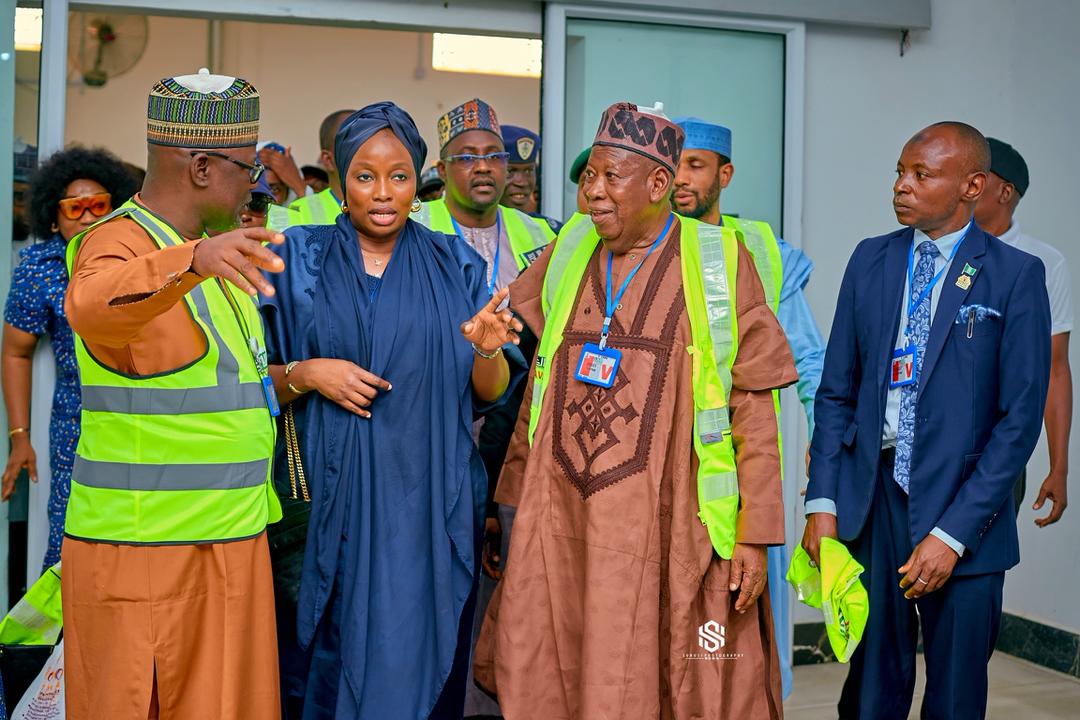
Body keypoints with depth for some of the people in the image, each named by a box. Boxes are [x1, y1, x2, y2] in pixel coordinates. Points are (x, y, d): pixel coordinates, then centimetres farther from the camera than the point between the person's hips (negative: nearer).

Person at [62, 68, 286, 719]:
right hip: (141, 551, -8)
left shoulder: (214, 248, 16)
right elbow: (91, 306, -39)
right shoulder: (119, 244, -12)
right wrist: (194, 260, -54)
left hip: (232, 543, 8)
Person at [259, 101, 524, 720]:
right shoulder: (299, 261, 4)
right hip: (336, 498, 0)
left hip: (431, 500, 1)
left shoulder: (456, 267, 5)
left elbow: (490, 393, 3)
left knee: (421, 656, 5)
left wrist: (488, 349, -17)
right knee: (342, 656, 4)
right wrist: (306, 374, -12)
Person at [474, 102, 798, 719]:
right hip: (559, 523, 4)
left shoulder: (720, 264, -2)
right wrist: (515, 501, 11)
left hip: (667, 525, -3)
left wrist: (755, 536, -7)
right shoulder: (566, 255, 10)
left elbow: (754, 412, -3)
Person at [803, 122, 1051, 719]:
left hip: (963, 512, -3)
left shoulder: (1015, 275, -5)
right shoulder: (870, 260, 7)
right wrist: (822, 503, 0)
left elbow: (1020, 418, -8)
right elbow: (836, 390, 9)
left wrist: (952, 533, -13)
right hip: (871, 498, 3)